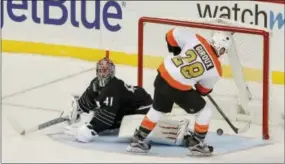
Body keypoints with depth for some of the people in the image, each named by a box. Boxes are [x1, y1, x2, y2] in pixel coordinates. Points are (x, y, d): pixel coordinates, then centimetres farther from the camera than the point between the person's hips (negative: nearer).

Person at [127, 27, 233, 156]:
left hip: (162, 77, 5)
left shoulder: (196, 39, -6)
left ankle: (137, 140, 34)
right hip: (179, 89, -5)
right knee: (205, 111, 14)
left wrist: (176, 51, 17)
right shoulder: (215, 69, -9)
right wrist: (200, 91, 31)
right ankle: (196, 144, 21)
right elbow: (204, 89, 8)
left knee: (157, 110, 28)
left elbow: (172, 34, 0)